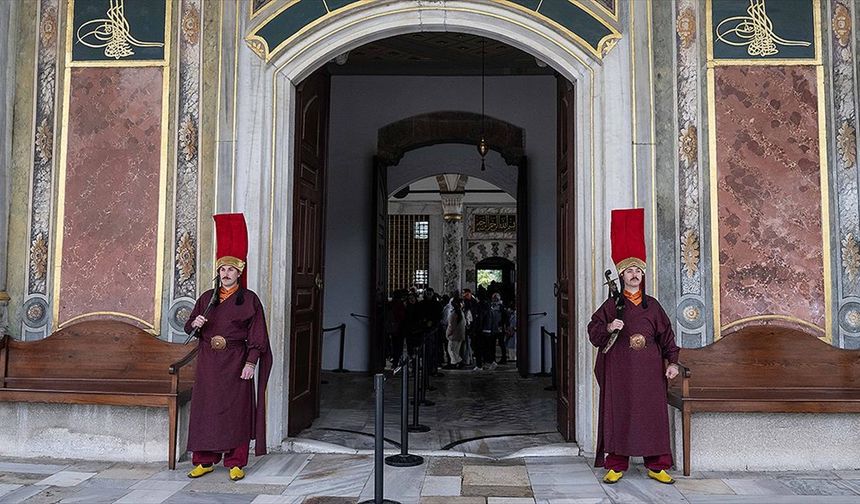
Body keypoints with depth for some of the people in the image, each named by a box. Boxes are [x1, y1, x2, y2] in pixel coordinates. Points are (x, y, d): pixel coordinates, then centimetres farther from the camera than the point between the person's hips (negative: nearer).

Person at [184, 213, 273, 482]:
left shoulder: (249, 300, -2)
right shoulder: (207, 297, 9)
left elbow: (257, 336, -4)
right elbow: (189, 328, 13)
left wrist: (250, 363, -12)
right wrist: (195, 324, -10)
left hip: (235, 362, -3)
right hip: (208, 362, 4)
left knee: (235, 411, 0)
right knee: (205, 409, 6)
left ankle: (236, 463, 10)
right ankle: (205, 460, 18)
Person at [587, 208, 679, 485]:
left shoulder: (652, 306, 10)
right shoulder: (611, 305, 4)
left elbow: (666, 334, 10)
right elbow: (593, 330, 0)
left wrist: (672, 361, 1)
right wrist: (608, 328, -19)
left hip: (649, 371, 2)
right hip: (619, 369, -2)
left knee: (653, 413, 4)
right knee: (618, 413, 0)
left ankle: (656, 466, 14)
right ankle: (616, 465, 8)